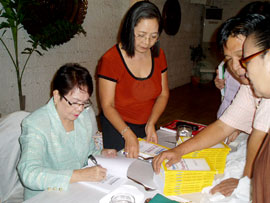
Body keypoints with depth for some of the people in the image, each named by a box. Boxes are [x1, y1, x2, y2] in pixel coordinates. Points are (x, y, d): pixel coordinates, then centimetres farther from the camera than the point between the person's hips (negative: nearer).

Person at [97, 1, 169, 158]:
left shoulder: (158, 55, -2)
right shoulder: (111, 60, -18)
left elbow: (163, 94, 2)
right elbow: (108, 106, -18)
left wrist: (151, 124, -11)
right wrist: (128, 135, -28)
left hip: (146, 128, 5)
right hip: (117, 128, -5)